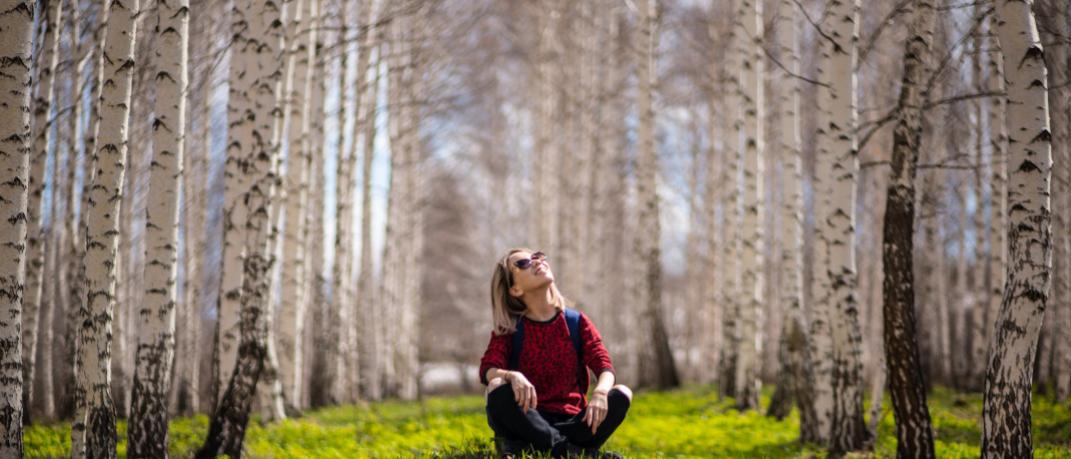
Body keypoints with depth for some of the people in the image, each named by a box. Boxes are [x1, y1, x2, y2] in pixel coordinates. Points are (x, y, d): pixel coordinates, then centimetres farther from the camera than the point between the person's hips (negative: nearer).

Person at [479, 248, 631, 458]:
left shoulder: (577, 322, 6)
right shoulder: (508, 329, 2)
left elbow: (604, 366, -6)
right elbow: (487, 368, -15)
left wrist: (601, 391, -31)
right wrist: (512, 376, -39)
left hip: (571, 422, 2)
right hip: (530, 421, -2)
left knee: (622, 394, -24)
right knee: (498, 389, -31)